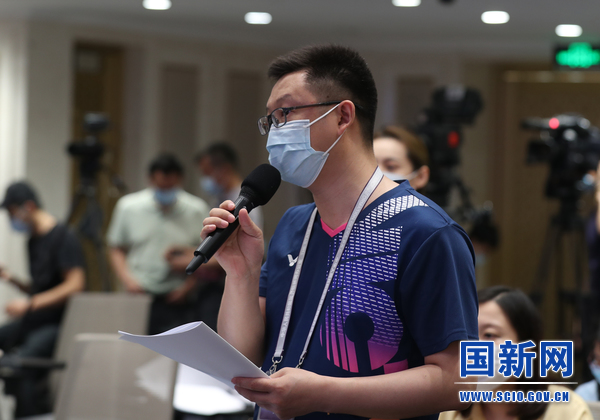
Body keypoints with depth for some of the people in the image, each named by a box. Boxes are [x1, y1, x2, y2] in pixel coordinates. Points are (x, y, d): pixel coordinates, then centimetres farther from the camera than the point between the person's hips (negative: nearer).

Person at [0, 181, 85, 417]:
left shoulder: (63, 238, -10)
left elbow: (75, 285, -18)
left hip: (57, 322, -9)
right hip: (34, 320, 9)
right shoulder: (34, 240, 17)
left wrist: (30, 304, -20)